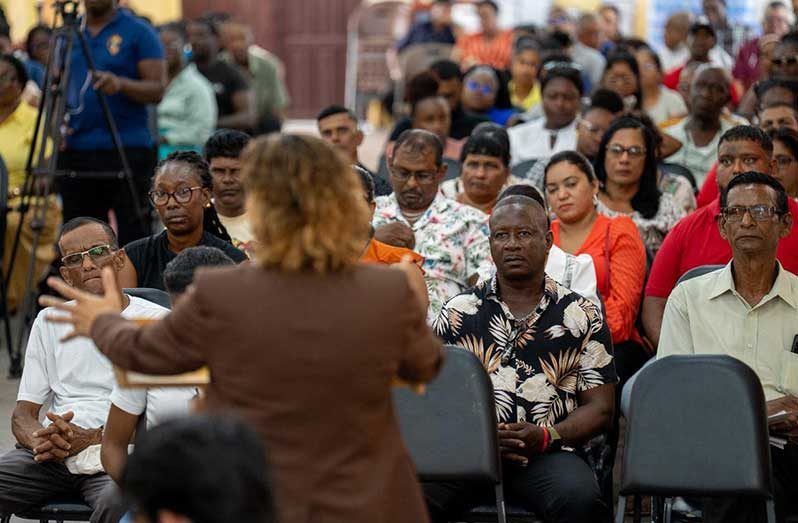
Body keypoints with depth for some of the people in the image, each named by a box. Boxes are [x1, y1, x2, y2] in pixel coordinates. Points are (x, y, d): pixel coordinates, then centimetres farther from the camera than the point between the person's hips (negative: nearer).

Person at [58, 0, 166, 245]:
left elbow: (157, 89, -6)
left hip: (128, 149, -5)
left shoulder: (139, 32, 0)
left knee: (133, 237, -6)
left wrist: (121, 84, -25)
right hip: (75, 149, 5)